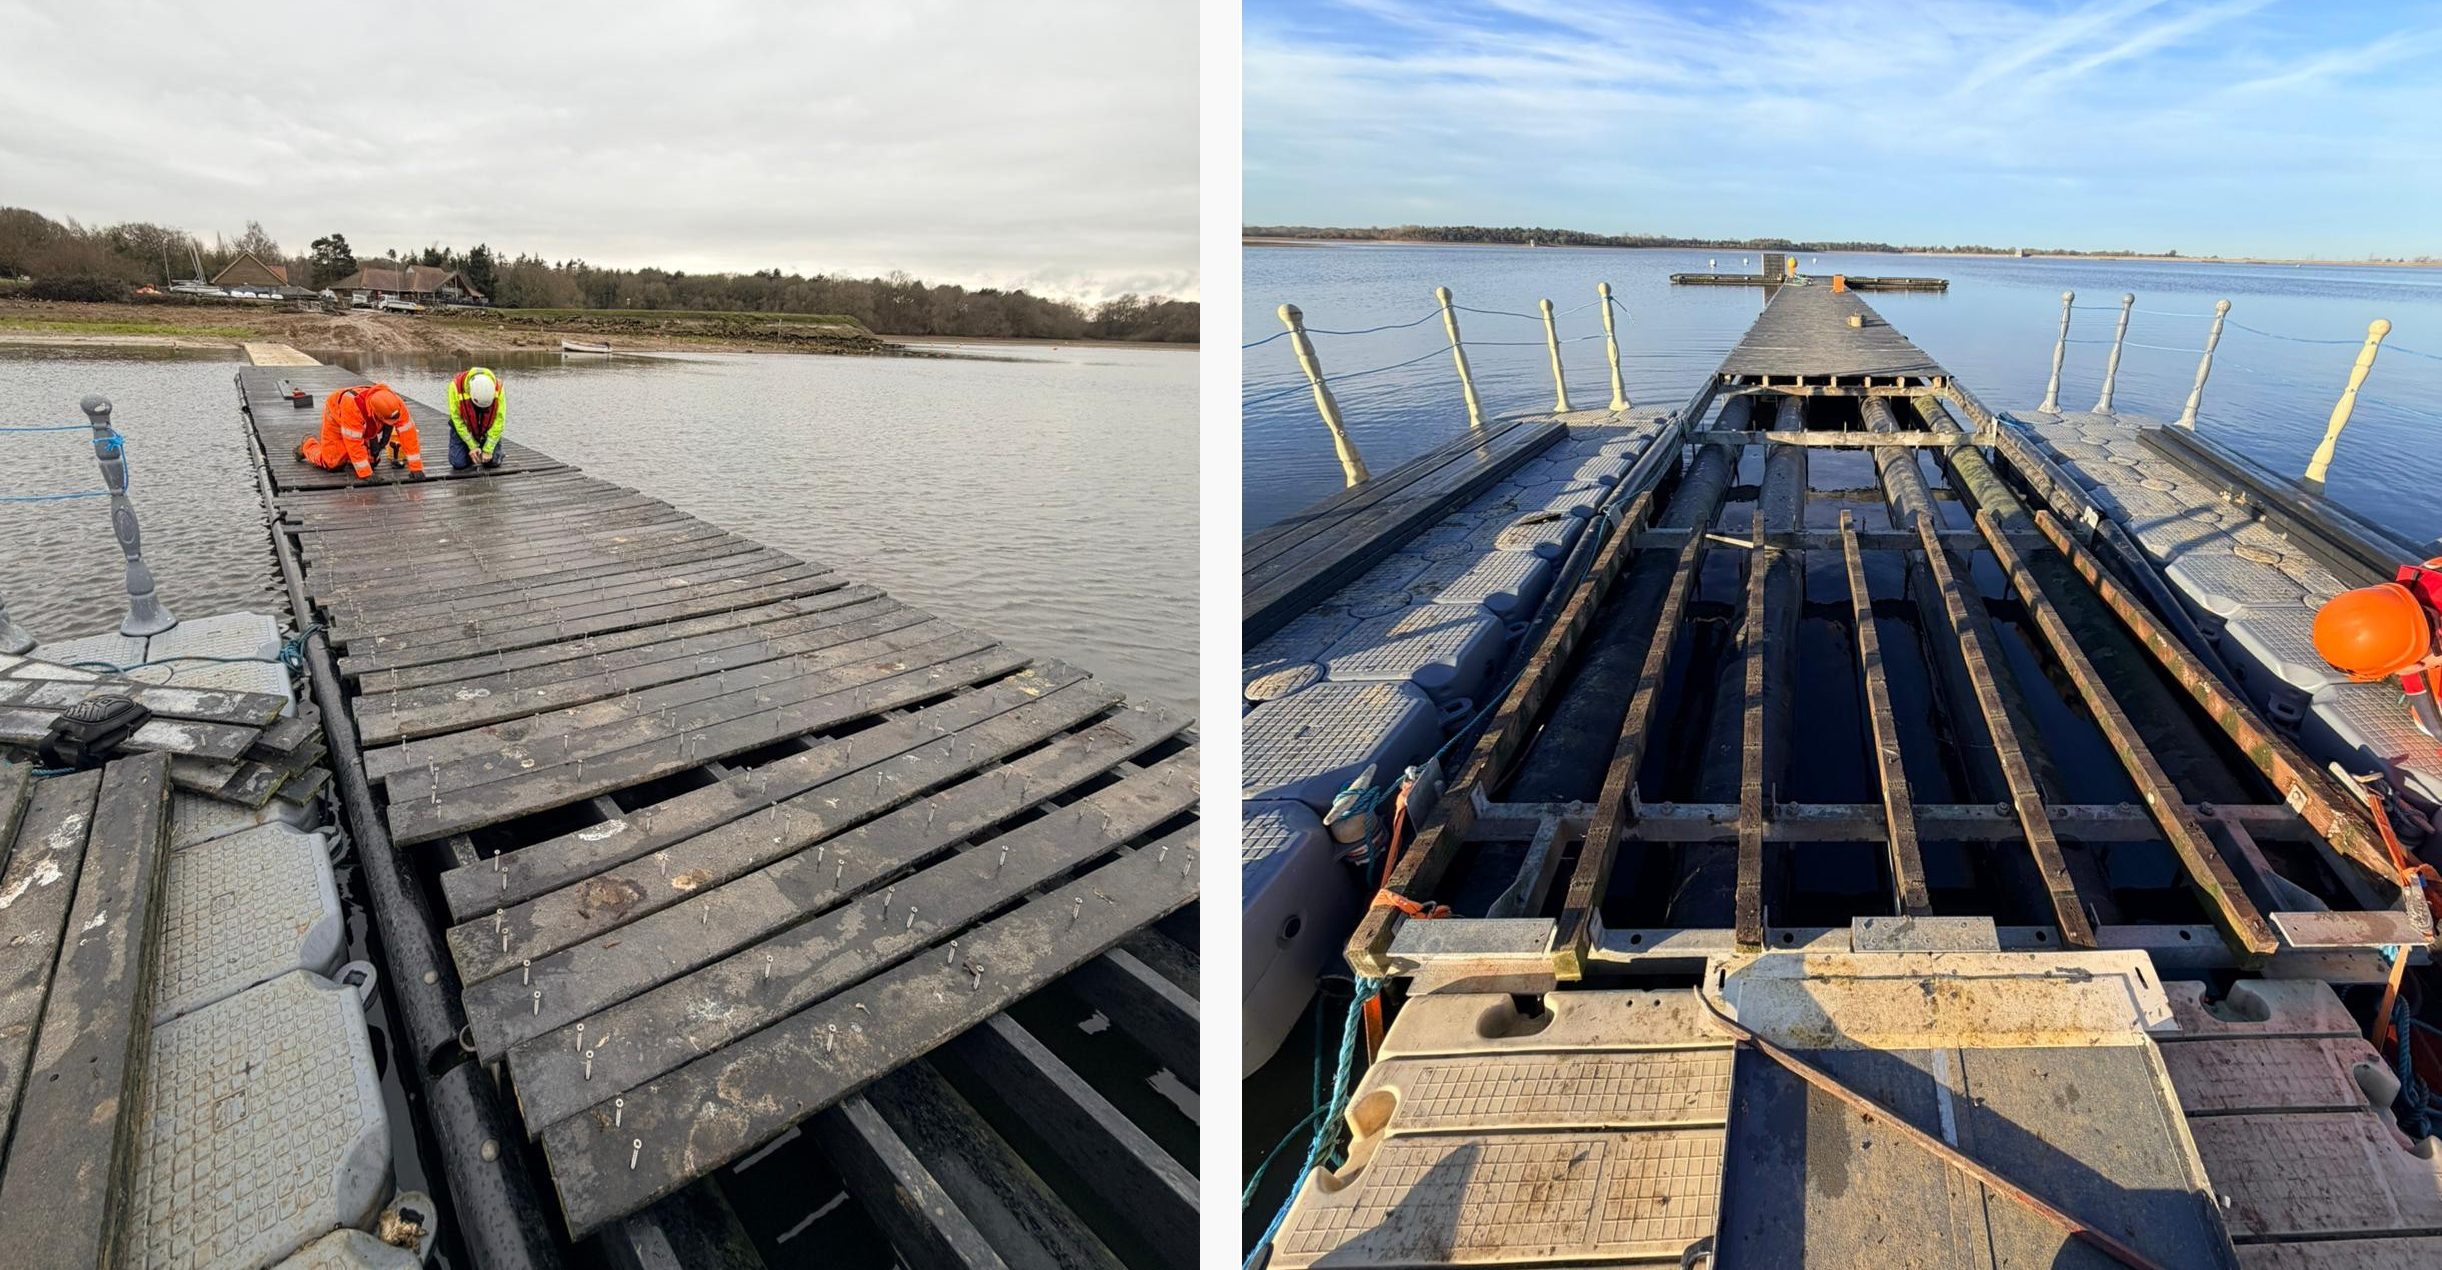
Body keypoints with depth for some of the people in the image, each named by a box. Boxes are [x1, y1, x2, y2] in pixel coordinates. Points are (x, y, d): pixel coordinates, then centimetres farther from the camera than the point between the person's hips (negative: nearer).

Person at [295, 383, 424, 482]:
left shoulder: (395, 404, -36)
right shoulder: (353, 405, -46)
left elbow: (408, 433, -33)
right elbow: (353, 442, -43)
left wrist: (416, 468, -37)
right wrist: (366, 474, -43)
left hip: (367, 427, 4)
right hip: (336, 415, -4)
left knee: (370, 460, -3)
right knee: (332, 462, -4)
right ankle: (308, 445, 26)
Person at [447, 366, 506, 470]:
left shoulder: (497, 387, -27)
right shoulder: (456, 386, -29)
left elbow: (499, 420, -20)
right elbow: (457, 419, -19)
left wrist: (488, 449, -19)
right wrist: (472, 447, -19)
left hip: (488, 428, 0)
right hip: (463, 428, 0)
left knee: (492, 462, -9)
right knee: (459, 463, -8)